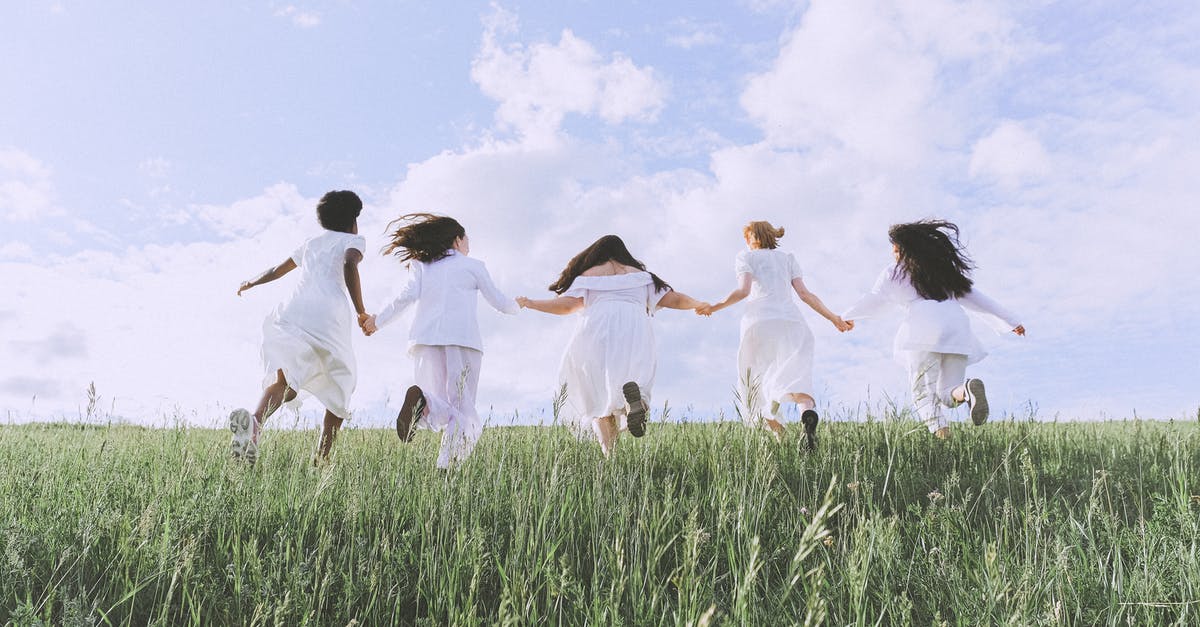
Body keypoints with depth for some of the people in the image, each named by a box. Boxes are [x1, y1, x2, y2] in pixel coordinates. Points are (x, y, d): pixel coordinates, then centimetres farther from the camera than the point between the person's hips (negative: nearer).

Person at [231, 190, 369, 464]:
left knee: (285, 381, -11)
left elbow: (276, 270, 44)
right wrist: (361, 313, -5)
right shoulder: (354, 239, 18)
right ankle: (322, 457, 6)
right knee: (340, 389, 12)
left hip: (292, 311, 4)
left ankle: (255, 421, -43)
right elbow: (349, 265, -7)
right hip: (328, 316, -4)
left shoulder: (311, 243, 32)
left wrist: (251, 282, 64)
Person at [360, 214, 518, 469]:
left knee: (444, 406, 6)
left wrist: (379, 320, 15)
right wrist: (517, 306, 41)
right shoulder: (474, 265, 14)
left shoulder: (421, 265, 19)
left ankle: (423, 402, -29)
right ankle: (448, 464, -21)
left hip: (426, 339, 3)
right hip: (463, 339, -2)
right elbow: (499, 302, 19)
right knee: (461, 409, 0)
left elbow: (408, 295, 3)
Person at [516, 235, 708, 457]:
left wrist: (529, 303, 19)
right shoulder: (640, 275, 29)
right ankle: (631, 392, -43)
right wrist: (699, 304, 39)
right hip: (635, 331, 1)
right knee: (629, 382, -4)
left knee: (599, 397, 4)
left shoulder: (588, 274, 23)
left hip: (598, 331, -1)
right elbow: (674, 299, 23)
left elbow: (567, 305, 8)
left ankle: (609, 454, -15)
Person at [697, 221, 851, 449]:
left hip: (760, 322, -2)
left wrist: (715, 307, 9)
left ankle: (779, 437, -2)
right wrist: (833, 318, 19)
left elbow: (743, 291, -1)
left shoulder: (745, 256, 17)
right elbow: (805, 294, 14)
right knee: (795, 378, -12)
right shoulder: (788, 257, 27)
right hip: (792, 321, 2)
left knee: (758, 383, 9)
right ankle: (808, 413, -44)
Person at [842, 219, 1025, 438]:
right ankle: (967, 389, -26)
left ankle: (940, 433, -27)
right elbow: (972, 297, 24)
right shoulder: (943, 269, 26)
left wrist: (847, 317, 42)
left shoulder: (892, 274, 15)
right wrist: (1010, 320, 28)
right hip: (957, 329, 4)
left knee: (925, 393, 0)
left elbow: (874, 302, 25)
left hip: (924, 332, -4)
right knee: (948, 394, 9)